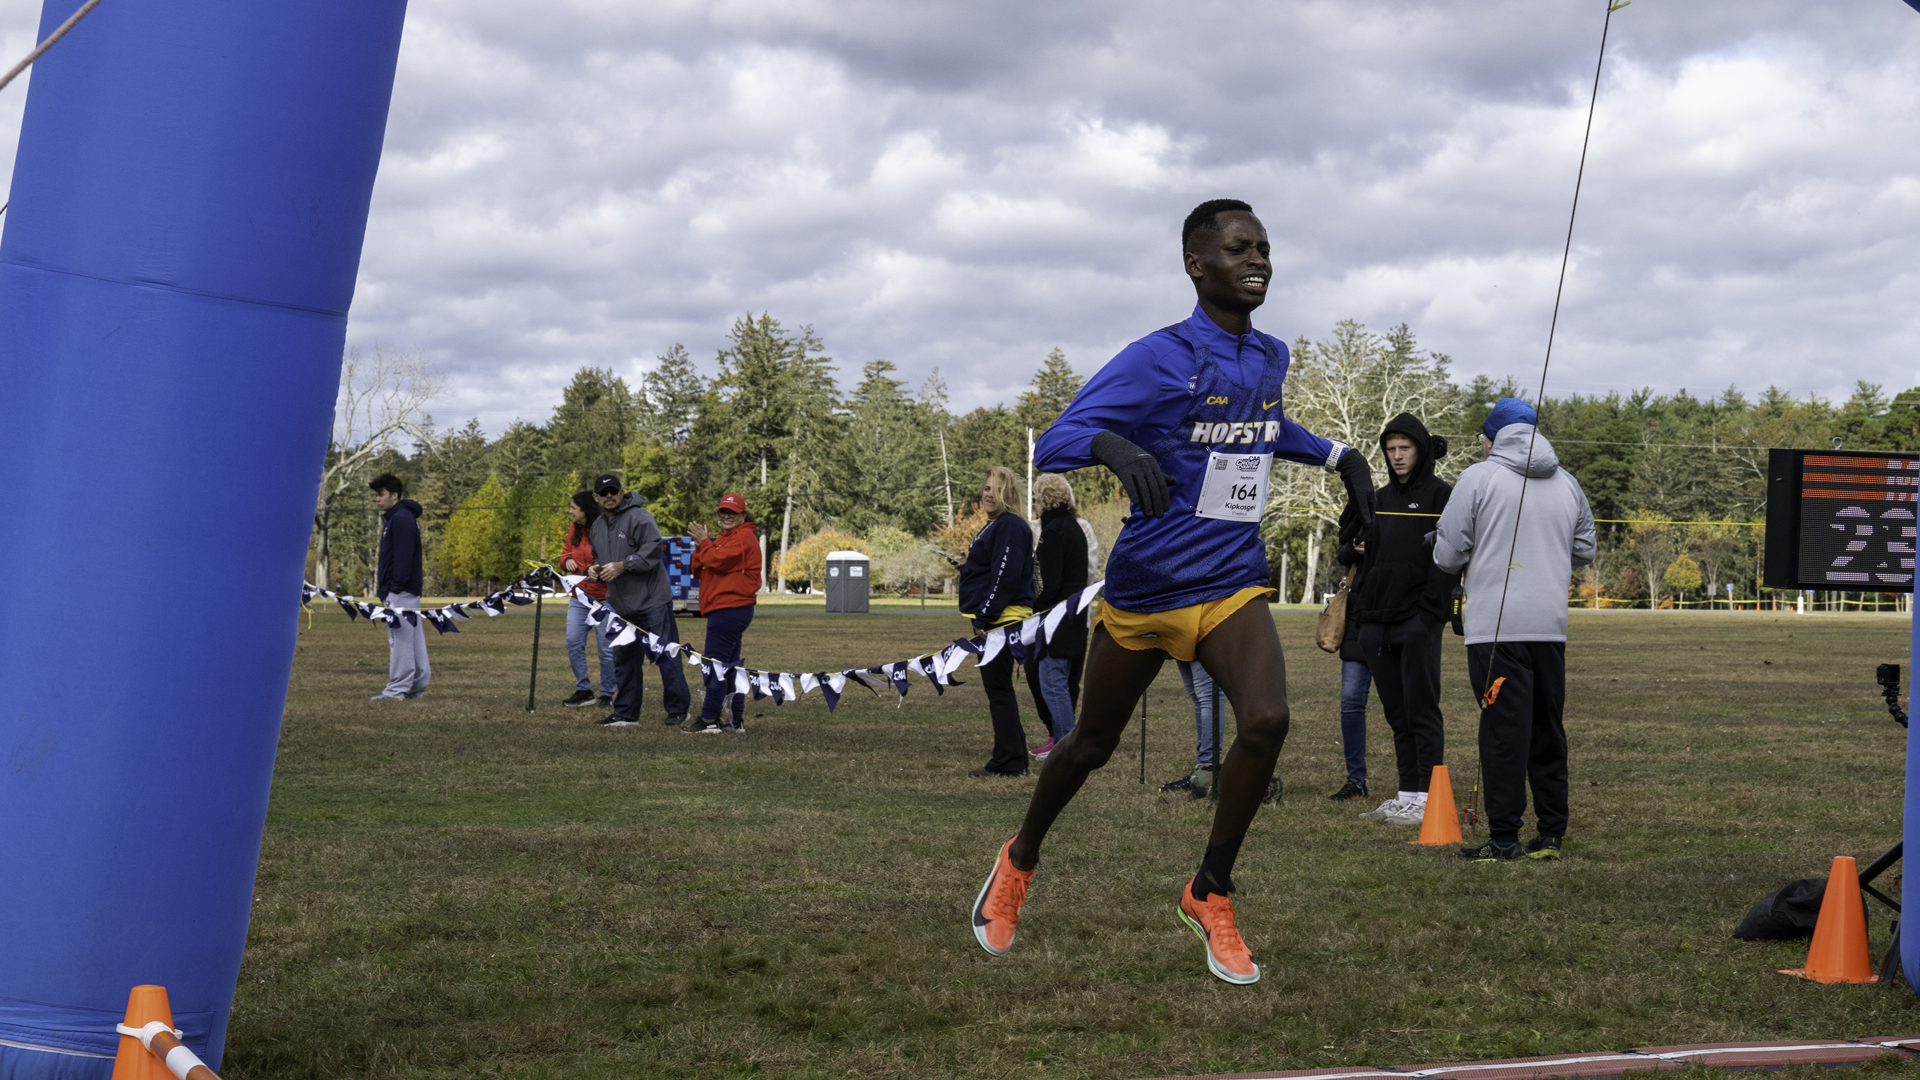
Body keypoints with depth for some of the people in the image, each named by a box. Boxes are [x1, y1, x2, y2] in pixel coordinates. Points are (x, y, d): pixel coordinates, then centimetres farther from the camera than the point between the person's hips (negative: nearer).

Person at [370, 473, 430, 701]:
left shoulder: (401, 519, -13)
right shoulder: (392, 518, 20)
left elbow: (403, 556, -19)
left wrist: (396, 588, -22)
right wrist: (383, 585, 19)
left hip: (401, 590, -11)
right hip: (409, 589, 11)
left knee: (400, 637, -9)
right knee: (413, 637, 11)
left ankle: (398, 688, -10)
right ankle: (418, 685, 14)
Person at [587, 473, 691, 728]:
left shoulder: (638, 518, -11)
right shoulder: (598, 525, 15)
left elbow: (653, 551, -19)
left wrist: (622, 566, -22)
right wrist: (594, 568, 5)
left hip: (651, 600, -8)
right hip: (621, 604, 8)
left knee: (665, 656, -4)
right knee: (624, 659, 11)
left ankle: (678, 709, 5)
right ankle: (626, 713, 18)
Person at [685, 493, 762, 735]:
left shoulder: (743, 537, -8)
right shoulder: (725, 538, 25)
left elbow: (716, 561, -20)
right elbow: (699, 570, 17)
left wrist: (704, 541, -4)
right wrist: (702, 544, 0)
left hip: (730, 609, -11)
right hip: (727, 608, 11)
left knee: (715, 663, -11)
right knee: (730, 665, 10)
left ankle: (709, 720, -11)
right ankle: (737, 721, 12)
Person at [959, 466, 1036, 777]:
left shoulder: (1011, 527, -15)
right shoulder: (995, 526, 19)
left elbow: (1005, 575, -21)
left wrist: (984, 614, -21)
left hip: (1003, 619, -11)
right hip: (994, 620, 11)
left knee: (998, 688, -8)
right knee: (998, 688, 15)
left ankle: (1008, 761, -6)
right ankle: (1012, 759, 20)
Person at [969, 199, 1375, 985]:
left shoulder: (1270, 358, 7)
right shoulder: (1159, 359, -14)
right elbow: (1052, 445, -21)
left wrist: (1339, 457, 19)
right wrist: (1114, 446, -41)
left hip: (1232, 589, 4)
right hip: (1144, 589, -4)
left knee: (1266, 721, -21)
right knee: (1094, 742, 13)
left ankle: (1210, 892, -2)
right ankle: (1021, 860, 42)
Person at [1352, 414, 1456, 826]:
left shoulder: (1439, 494, -1)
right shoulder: (1380, 498, 19)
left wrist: (1430, 611, -17)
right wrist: (1358, 605, 13)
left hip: (1419, 621, -7)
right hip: (1378, 620, 7)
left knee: (1422, 710, -7)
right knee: (1397, 712, 8)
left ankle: (1427, 797, -7)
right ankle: (1406, 793, 12)